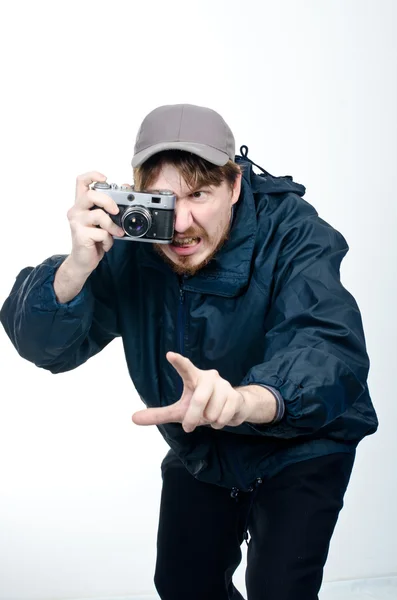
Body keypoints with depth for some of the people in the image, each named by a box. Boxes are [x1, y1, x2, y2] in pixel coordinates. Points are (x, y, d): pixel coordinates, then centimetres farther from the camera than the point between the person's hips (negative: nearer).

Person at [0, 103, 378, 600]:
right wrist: (78, 267, -43)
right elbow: (44, 348, -22)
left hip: (299, 444, -4)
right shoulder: (126, 243, -19)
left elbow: (329, 349, -45)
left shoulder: (291, 234, -29)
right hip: (198, 453, 4)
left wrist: (246, 400, -66)